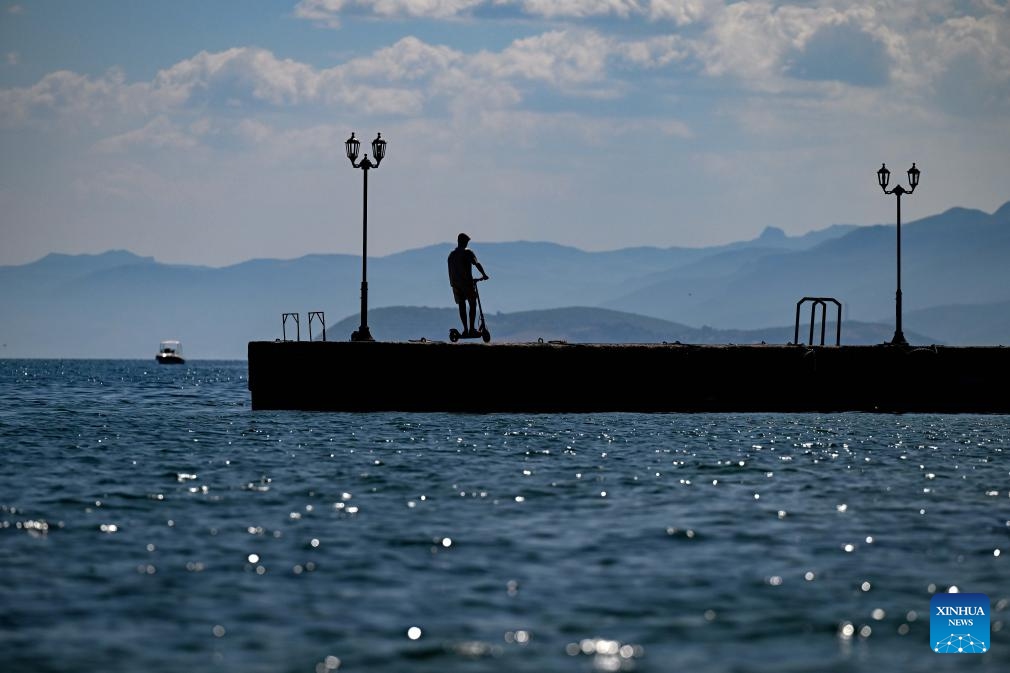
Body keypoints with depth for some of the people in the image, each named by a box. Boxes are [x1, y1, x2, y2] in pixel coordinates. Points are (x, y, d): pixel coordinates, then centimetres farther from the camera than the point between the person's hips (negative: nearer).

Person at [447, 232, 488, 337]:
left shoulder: (451, 255, 13)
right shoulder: (467, 253, -6)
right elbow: (477, 264, -15)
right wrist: (484, 275, -6)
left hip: (455, 283, 5)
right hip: (467, 282, -5)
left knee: (462, 306, 8)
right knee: (472, 305, 3)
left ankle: (465, 329, 4)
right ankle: (471, 329, -3)